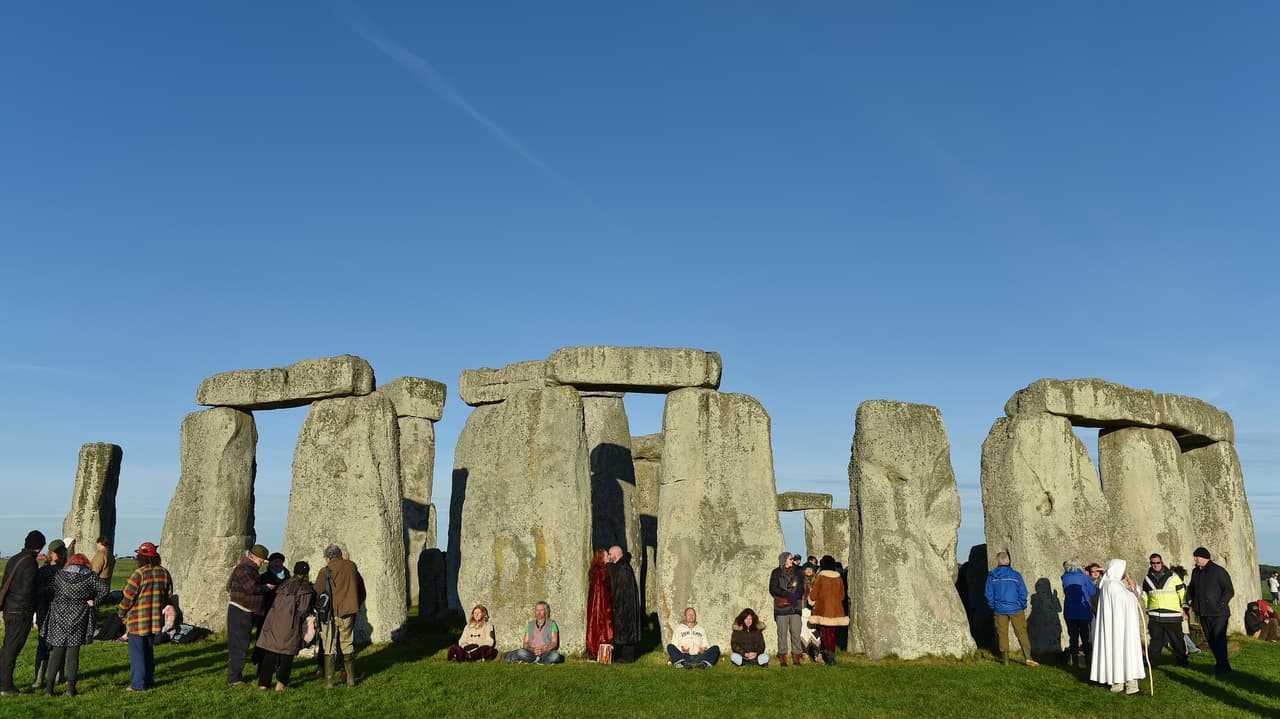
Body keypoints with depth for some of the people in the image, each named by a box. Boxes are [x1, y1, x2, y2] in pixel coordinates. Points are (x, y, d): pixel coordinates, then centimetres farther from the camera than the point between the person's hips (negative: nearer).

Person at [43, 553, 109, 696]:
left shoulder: (59, 575, 5)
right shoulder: (90, 576, -1)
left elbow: (49, 593, 1)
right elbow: (105, 588, -11)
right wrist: (94, 602, -3)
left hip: (59, 619, 2)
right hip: (78, 620, -2)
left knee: (57, 652, 9)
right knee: (73, 654, 3)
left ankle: (49, 687, 8)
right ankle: (71, 688, 3)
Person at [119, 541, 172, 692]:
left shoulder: (139, 574, -17)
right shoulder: (164, 573, 3)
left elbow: (127, 598, -12)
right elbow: (168, 596, 10)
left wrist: (122, 615, 3)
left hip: (138, 621, -6)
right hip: (155, 621, 6)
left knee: (137, 653, 3)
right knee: (149, 651, 18)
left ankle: (138, 684, 6)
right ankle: (149, 680, 24)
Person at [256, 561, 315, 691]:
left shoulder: (285, 584, 13)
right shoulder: (305, 589, -4)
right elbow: (303, 610, -10)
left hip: (273, 621, 5)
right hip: (290, 625, -5)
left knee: (269, 654, 10)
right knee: (287, 655, 7)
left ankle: (263, 682, 10)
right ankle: (281, 682, -3)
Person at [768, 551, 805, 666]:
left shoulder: (797, 572, 14)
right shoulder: (776, 573, 5)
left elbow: (801, 588, 10)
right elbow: (773, 589, -4)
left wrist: (796, 595, -11)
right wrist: (788, 595, -15)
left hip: (795, 607, 2)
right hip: (781, 607, -2)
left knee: (796, 633, -2)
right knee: (782, 633, -2)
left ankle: (796, 657, 5)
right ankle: (782, 658, 4)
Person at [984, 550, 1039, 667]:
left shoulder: (992, 576, -2)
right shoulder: (1015, 575, -4)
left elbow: (988, 593, 0)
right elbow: (1023, 592, -2)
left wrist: (992, 607, 11)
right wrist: (1022, 606, 11)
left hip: (999, 610, 1)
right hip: (1016, 609, -1)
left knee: (1002, 634, 9)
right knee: (1022, 633, 3)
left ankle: (1005, 659, 11)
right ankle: (1028, 657, -7)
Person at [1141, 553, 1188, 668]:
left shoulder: (1173, 577, 0)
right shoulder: (1148, 579, 10)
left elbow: (1182, 593, 5)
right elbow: (1145, 596, 22)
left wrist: (1185, 610, 3)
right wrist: (1147, 610, 20)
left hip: (1172, 615, -3)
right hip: (1154, 616, 3)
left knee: (1177, 640, 3)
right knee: (1155, 640, 5)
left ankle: (1182, 660, 18)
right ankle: (1152, 662, 11)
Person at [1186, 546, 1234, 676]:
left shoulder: (1218, 571, -8)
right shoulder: (1195, 572, 13)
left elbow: (1229, 591, -10)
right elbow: (1191, 588, 30)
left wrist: (1220, 604, -17)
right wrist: (1190, 600, 16)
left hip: (1218, 613, -7)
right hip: (1203, 613, 7)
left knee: (1219, 640, -11)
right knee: (1210, 640, 10)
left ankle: (1221, 667, -7)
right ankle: (1223, 666, 20)